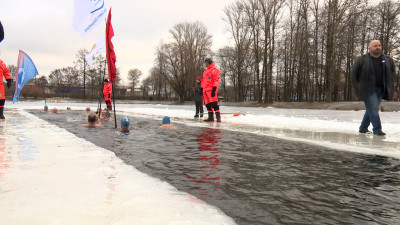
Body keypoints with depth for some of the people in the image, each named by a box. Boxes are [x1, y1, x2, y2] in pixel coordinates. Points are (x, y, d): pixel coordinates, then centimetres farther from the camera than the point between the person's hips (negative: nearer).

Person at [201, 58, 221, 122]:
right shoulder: (205, 71, 24)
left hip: (211, 90, -9)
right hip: (205, 90, 9)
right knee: (208, 104, 8)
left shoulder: (214, 70, -4)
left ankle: (218, 117, -11)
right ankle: (210, 117, 13)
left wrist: (214, 89, -19)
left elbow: (216, 80, -12)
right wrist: (202, 88, 23)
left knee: (214, 104, -14)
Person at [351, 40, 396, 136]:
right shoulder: (362, 60, -3)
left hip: (381, 90, 4)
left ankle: (363, 128, 20)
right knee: (373, 109, -10)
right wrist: (357, 87, -5)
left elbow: (393, 73, 19)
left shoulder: (388, 60, 8)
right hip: (368, 90, -4)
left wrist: (389, 87, 8)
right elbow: (353, 74, 1)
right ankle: (377, 129, -3)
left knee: (371, 110, 9)